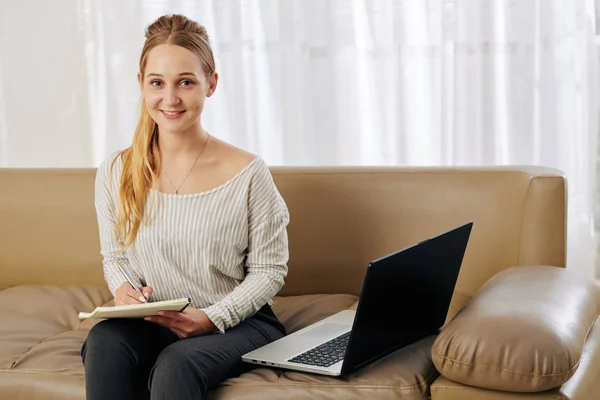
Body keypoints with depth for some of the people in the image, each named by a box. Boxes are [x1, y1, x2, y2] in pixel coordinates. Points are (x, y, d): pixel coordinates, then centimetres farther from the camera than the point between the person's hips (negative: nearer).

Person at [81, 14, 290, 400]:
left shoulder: (248, 173, -8)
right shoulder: (115, 173, 2)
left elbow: (269, 270, -2)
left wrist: (212, 318, -16)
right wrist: (123, 289, -9)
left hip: (237, 323, -3)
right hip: (152, 324, 3)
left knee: (176, 364, -36)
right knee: (104, 340, -31)